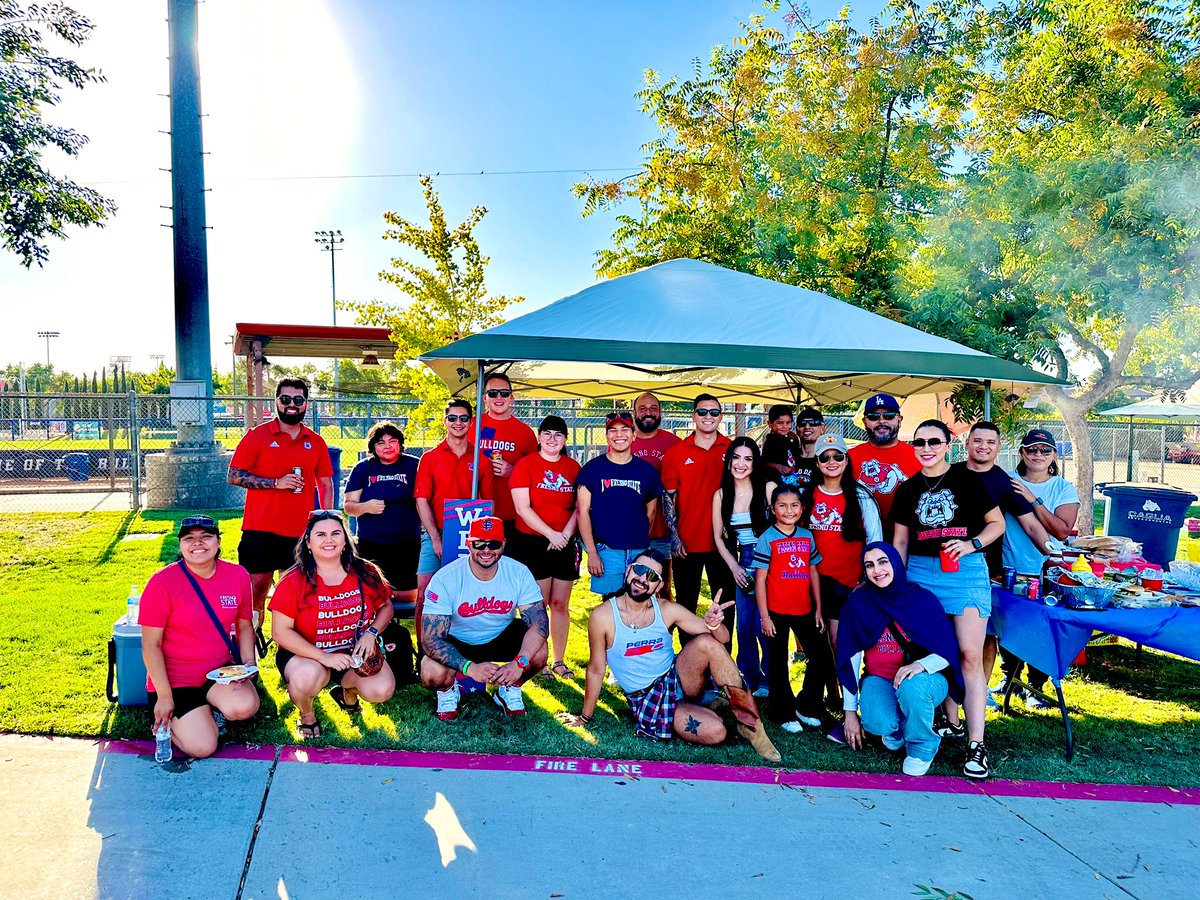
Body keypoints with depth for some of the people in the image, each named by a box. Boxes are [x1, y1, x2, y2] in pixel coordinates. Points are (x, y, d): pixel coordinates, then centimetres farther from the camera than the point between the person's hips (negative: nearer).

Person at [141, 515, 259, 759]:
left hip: (220, 671, 3)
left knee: (245, 706, -29)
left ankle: (212, 708, 8)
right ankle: (165, 721, 17)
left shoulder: (238, 575, -3)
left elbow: (245, 626, 10)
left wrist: (248, 663, -7)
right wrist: (164, 696, -13)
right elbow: (151, 645, -11)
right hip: (175, 678, -2)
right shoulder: (162, 583, -13)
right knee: (203, 747, -17)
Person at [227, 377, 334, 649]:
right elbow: (234, 475, -4)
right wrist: (277, 482, -14)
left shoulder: (315, 442, 9)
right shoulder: (258, 436, 1)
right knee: (256, 585, 0)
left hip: (301, 532, 3)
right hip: (260, 529, -2)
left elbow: (325, 484, 14)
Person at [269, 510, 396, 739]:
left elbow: (386, 607, 9)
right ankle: (306, 715, 2)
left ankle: (347, 691, 18)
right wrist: (324, 657, -24)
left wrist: (371, 633, -12)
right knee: (308, 676, -38)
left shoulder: (366, 573, -5)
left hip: (354, 652, 3)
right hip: (305, 654, -3)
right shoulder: (293, 582, -15)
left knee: (382, 690, -21)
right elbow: (281, 632, -17)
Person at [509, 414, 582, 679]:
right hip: (532, 543, -3)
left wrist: (566, 534, -9)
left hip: (565, 545, 4)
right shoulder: (526, 464, -3)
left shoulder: (573, 467, 8)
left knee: (560, 604, 8)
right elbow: (522, 508, -10)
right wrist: (552, 534, -15)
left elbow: (579, 508, 7)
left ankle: (559, 661, 19)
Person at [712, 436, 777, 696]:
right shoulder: (721, 495, 3)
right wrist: (734, 567, -1)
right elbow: (718, 537, 9)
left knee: (763, 625, -7)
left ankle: (767, 680, 13)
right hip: (742, 565, 3)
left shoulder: (768, 488, -7)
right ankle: (747, 678, 23)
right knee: (744, 625, 5)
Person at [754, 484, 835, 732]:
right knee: (778, 663, 6)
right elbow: (760, 580, -8)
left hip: (804, 611, 5)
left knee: (822, 659, 6)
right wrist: (764, 616, -10)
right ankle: (784, 714, 21)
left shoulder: (807, 537, 7)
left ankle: (805, 707, 24)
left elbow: (814, 574, 12)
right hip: (777, 612, -4)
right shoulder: (767, 539, -7)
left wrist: (818, 609, 9)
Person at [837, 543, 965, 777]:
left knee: (911, 686, -37)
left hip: (923, 679, -1)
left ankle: (921, 747, -5)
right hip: (879, 679, 1)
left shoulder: (922, 598, -9)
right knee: (876, 723, -30)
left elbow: (949, 651, -9)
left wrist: (921, 665, -31)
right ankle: (895, 727, 11)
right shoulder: (858, 602, -6)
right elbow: (850, 657, -5)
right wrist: (850, 710, -7)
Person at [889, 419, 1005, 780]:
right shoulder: (907, 490, 10)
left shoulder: (967, 480, 1)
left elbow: (997, 523, 6)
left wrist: (972, 544, -12)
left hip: (966, 571, -3)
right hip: (921, 573, 3)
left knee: (970, 655, -10)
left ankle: (976, 744, -8)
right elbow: (900, 541, 14)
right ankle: (952, 722, 25)